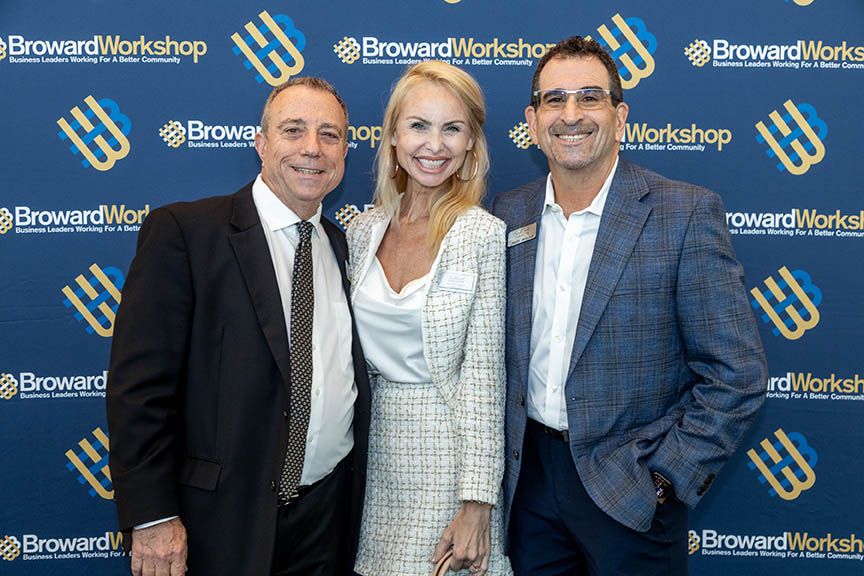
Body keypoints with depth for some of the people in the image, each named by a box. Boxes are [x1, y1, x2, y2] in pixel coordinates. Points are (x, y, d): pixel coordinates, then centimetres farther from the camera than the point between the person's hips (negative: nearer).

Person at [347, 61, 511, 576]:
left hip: (449, 451, -4)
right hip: (375, 447, 4)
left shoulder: (485, 235, -11)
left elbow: (483, 375, -13)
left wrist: (477, 504, -14)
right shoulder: (364, 229, 4)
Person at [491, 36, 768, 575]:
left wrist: (665, 475, -13)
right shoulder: (510, 213, 1)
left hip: (629, 487, -3)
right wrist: (507, 451, 3)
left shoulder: (687, 213, -12)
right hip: (529, 476, 4)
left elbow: (737, 375, -12)